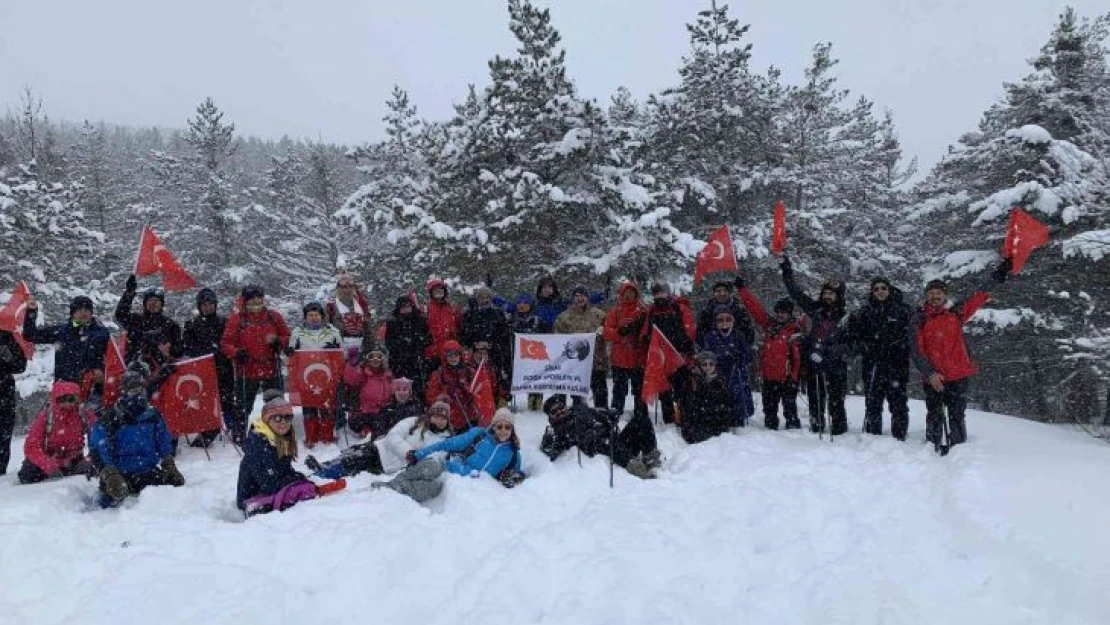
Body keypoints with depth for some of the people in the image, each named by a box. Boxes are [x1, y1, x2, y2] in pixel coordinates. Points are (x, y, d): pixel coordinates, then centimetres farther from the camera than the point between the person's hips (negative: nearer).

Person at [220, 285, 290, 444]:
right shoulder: (237, 319, -2)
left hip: (272, 370, 2)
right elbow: (225, 343, 0)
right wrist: (236, 352, -19)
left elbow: (287, 337, 10)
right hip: (246, 370, -2)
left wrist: (279, 342, -11)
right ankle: (238, 437, 20)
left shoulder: (274, 317, 4)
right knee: (243, 407, 7)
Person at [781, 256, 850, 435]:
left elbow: (849, 344, -4)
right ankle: (816, 430, 20)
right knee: (815, 400, 10)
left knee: (835, 400, -5)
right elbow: (796, 292, 11)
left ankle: (839, 432, 0)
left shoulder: (844, 316, -1)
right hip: (813, 362, 3)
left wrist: (834, 350, -20)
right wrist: (787, 270, 8)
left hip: (835, 365, -3)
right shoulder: (815, 309, 8)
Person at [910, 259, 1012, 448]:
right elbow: (916, 351, -7)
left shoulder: (955, 313, 7)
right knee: (935, 417, 5)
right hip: (933, 378, -2)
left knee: (957, 417, 6)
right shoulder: (918, 319, -1)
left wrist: (1000, 272, 9)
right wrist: (929, 373, -19)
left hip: (958, 376, 2)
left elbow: (978, 297, 10)